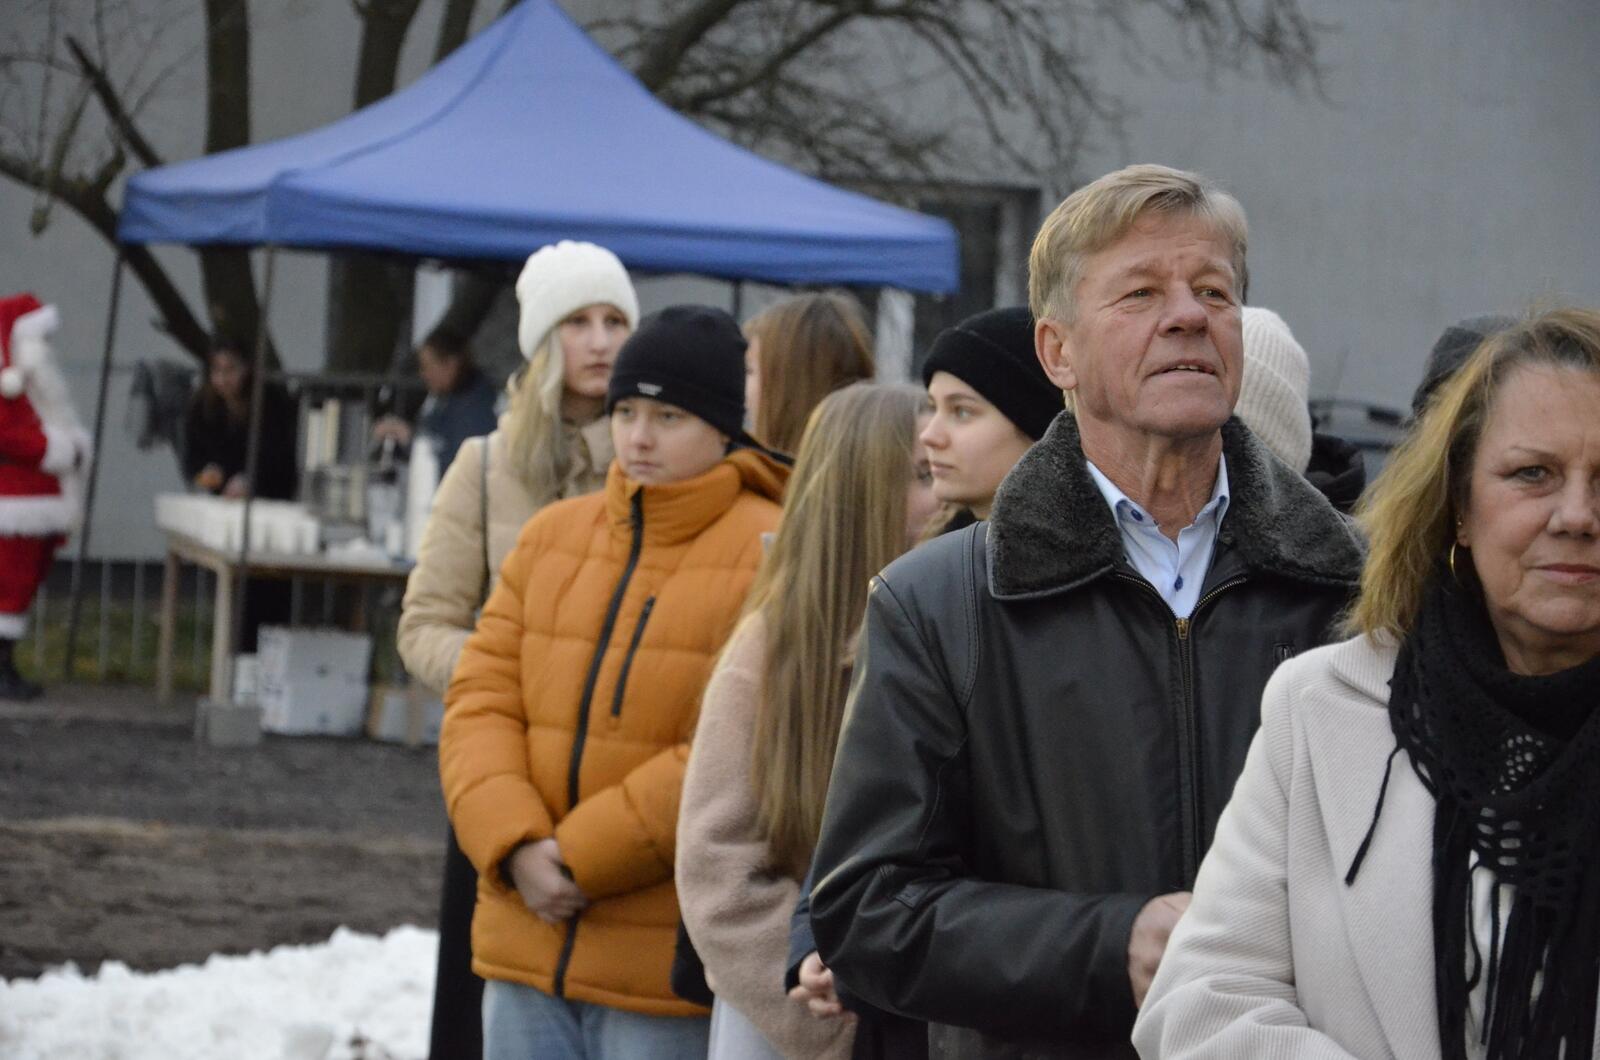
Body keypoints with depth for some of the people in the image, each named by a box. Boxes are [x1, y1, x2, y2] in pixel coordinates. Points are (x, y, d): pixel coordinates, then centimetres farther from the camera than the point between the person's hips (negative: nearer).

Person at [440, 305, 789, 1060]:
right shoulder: (552, 536, 11)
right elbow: (480, 702, 6)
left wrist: (581, 855, -17)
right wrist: (515, 847, -11)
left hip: (671, 968, -6)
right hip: (528, 944, 6)